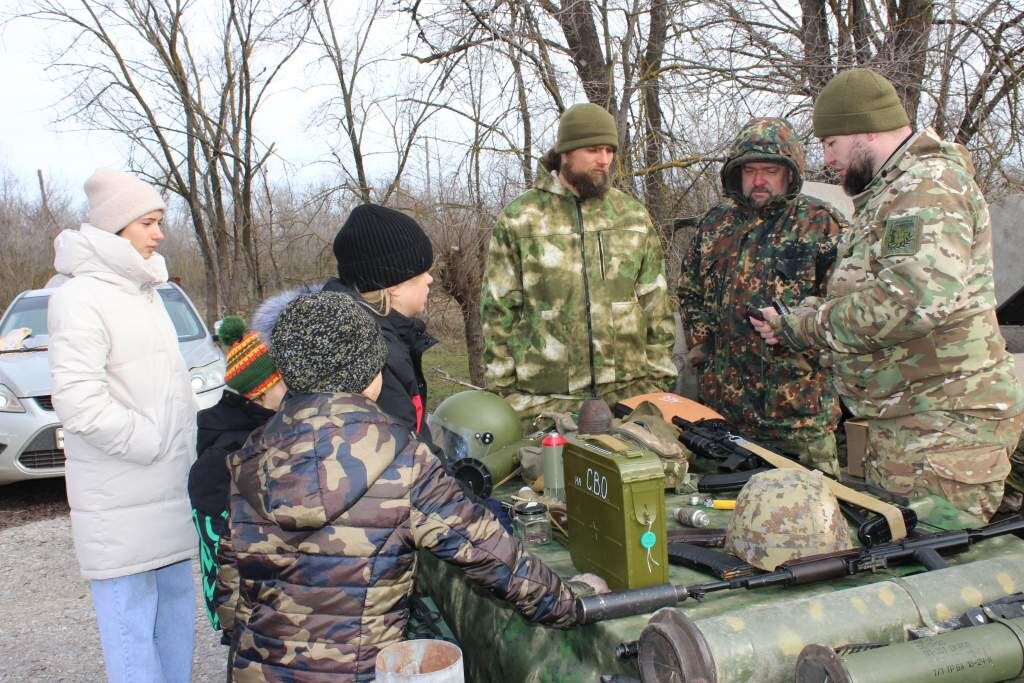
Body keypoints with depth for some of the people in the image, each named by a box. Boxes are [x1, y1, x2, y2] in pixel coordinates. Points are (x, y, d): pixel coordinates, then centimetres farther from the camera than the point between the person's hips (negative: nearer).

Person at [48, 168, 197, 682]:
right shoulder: (81, 298, -12)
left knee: (175, 605, 16)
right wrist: (158, 446, -15)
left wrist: (187, 455, 11)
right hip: (123, 508, -8)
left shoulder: (144, 292, 14)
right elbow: (78, 403, -21)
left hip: (169, 494, 8)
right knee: (130, 625, -1)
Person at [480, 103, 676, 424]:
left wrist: (658, 379, 6)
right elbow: (498, 310, 1)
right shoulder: (518, 220, 1)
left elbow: (655, 304, 11)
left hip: (630, 390, 3)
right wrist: (501, 391, -2)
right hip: (546, 399, -2)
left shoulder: (633, 215, 10)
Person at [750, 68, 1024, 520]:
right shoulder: (893, 192, 20)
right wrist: (794, 324, 6)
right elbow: (862, 297, 24)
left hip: (944, 423, -10)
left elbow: (921, 296, -30)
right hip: (905, 420, 10)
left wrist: (810, 326, -18)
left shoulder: (929, 184, -15)